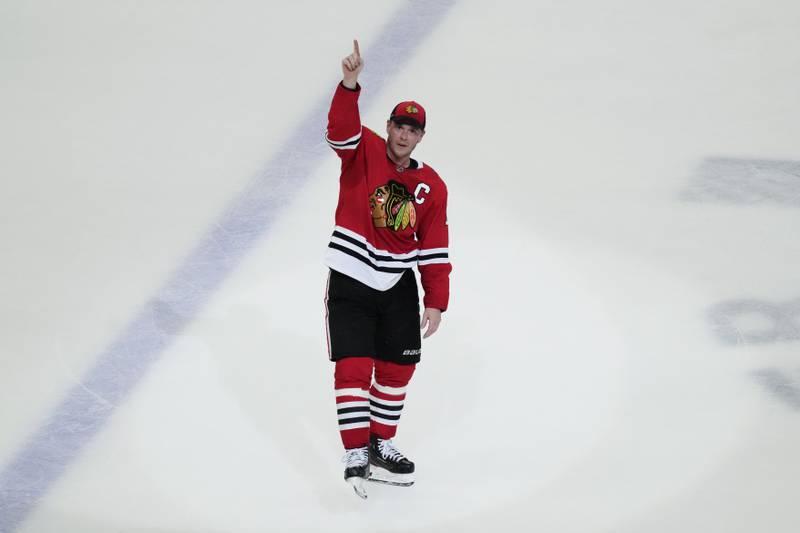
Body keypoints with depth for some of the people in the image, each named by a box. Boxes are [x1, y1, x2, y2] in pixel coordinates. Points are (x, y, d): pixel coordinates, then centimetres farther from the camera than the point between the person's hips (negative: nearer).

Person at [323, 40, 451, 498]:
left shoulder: (432, 186, 0)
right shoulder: (363, 151, -8)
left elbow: (435, 249, 2)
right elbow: (341, 129, -30)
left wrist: (436, 301, -1)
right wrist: (350, 86, -47)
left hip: (398, 288, 4)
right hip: (350, 283, -4)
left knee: (397, 369, 13)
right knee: (354, 368, -9)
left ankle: (381, 444, 30)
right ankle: (356, 455, -5)